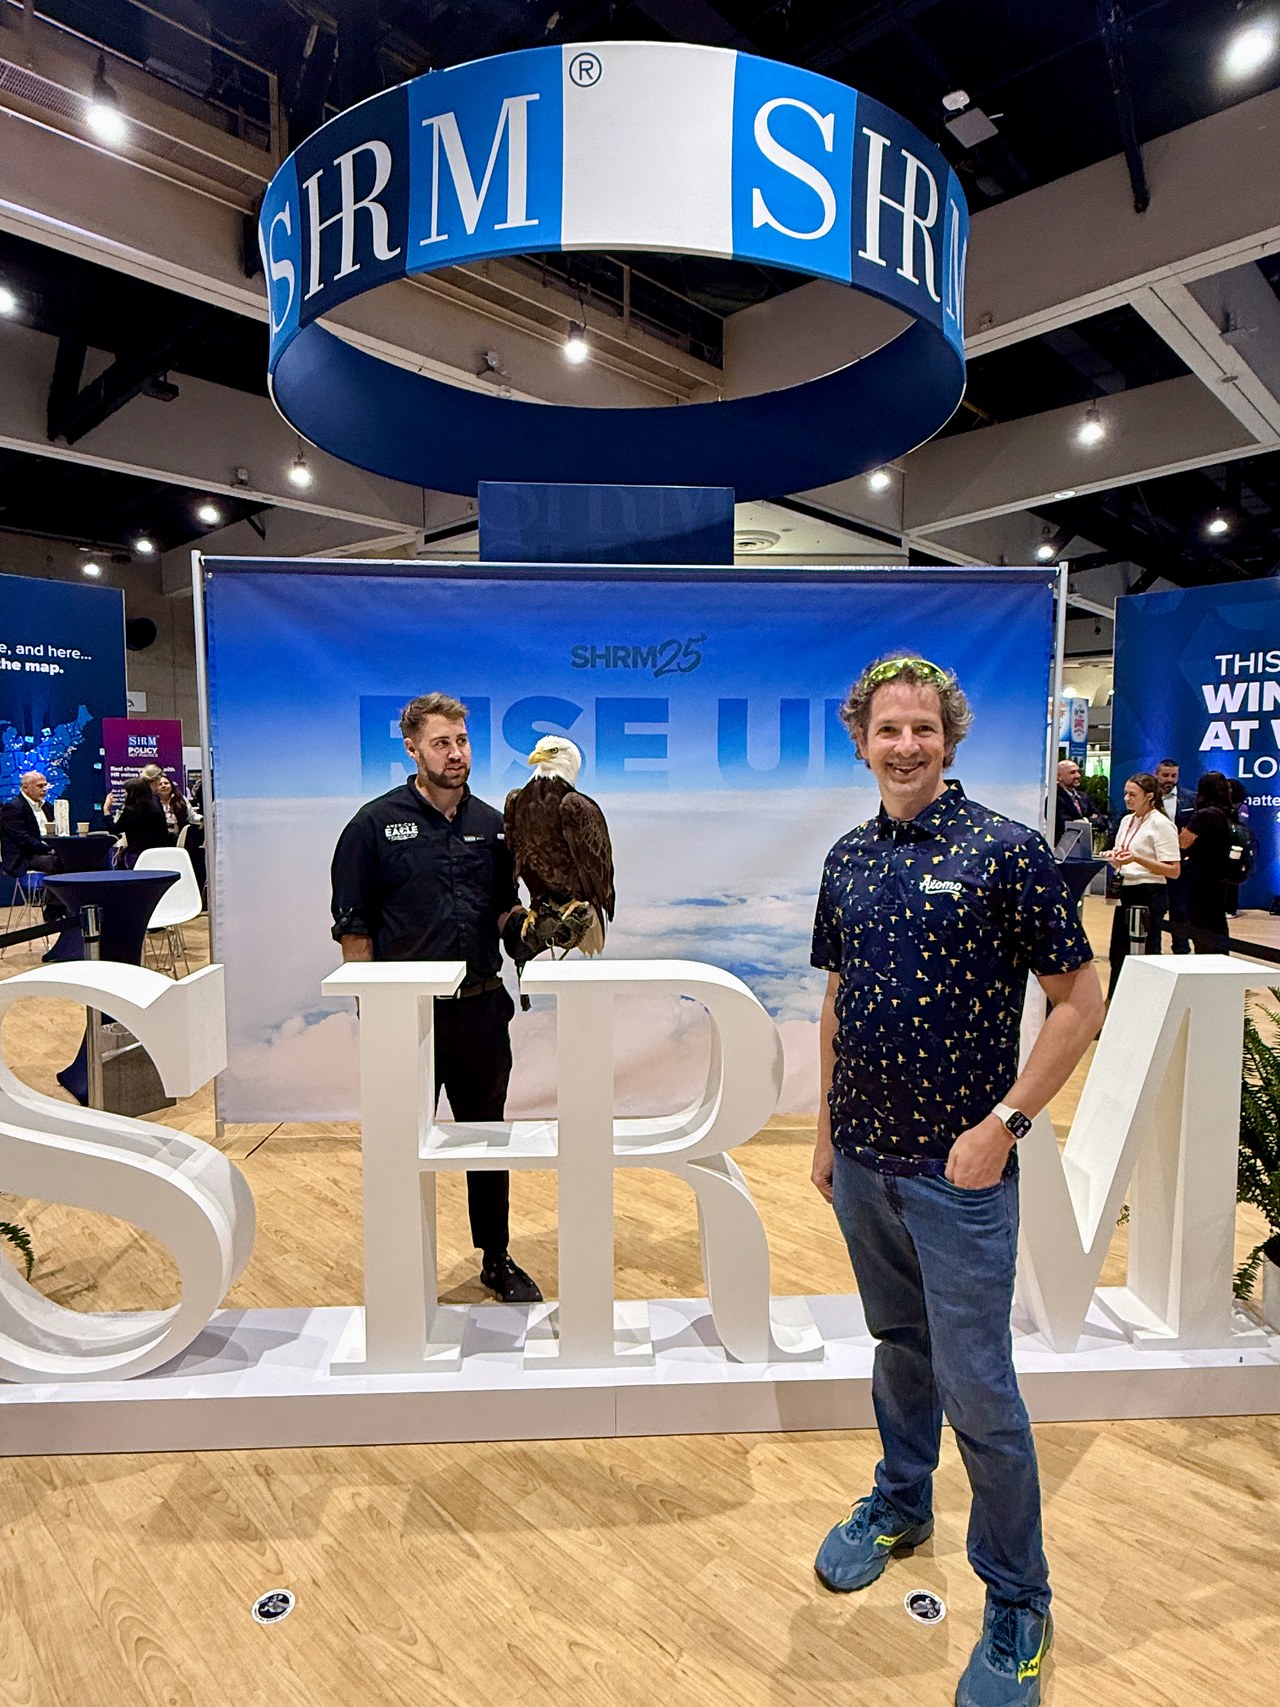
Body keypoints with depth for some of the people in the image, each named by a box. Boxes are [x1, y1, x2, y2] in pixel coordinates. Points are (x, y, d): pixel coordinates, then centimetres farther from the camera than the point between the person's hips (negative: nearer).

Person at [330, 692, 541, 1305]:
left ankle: (497, 1259, 31)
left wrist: (519, 916, -7)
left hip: (481, 1005, 4)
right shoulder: (376, 822, -3)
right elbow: (353, 927, -4)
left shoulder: (492, 824, 8)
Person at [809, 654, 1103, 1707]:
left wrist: (1004, 1122, -15)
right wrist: (829, 1128, 12)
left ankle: (1019, 1603, 27)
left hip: (959, 1167, -5)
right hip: (864, 1159, 5)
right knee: (900, 1345, 23)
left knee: (977, 1390, 4)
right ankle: (901, 1504, 46)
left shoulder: (1007, 851, -11)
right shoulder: (846, 859, 5)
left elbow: (1081, 1001, -9)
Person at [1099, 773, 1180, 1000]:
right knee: (1118, 953, 12)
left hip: (1148, 895, -8)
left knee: (1145, 953, -1)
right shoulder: (1127, 821, 13)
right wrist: (1113, 857, -2)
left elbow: (1174, 871, -16)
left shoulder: (1161, 824, -11)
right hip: (1126, 891, 8)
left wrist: (1137, 858, -24)